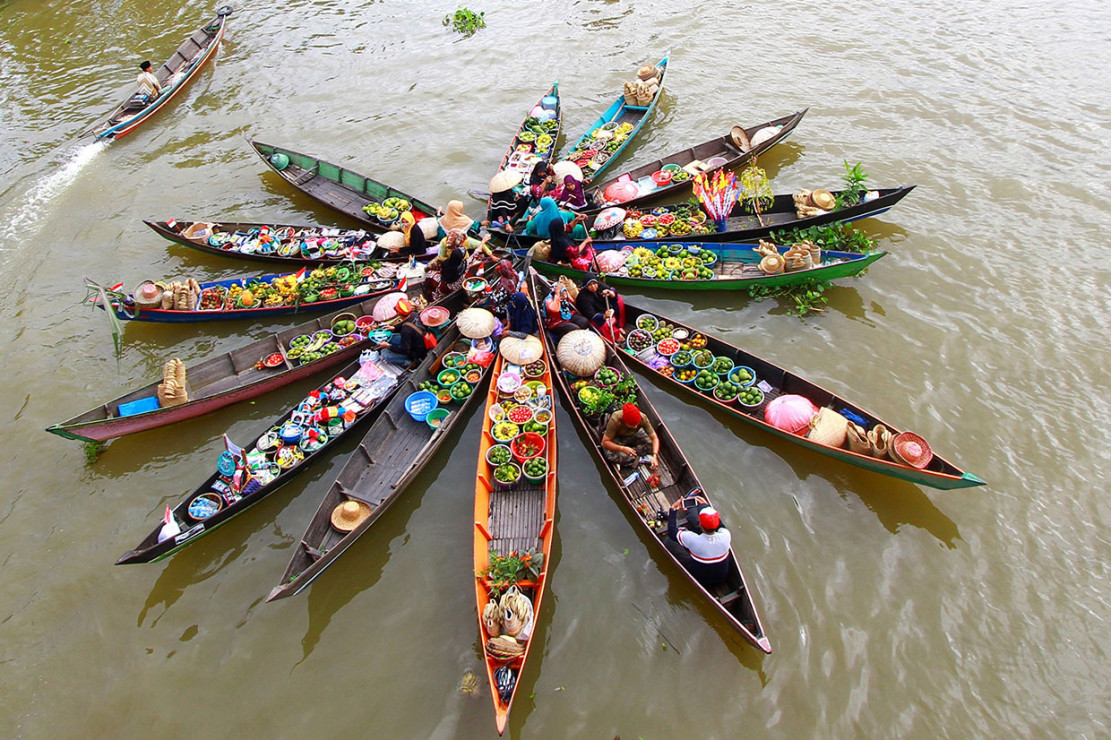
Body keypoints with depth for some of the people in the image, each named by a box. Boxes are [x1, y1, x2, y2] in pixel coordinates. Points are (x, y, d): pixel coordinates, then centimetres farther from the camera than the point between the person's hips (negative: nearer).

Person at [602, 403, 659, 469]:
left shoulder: (643, 418, -28)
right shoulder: (615, 420, -35)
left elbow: (654, 438, -22)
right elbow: (605, 442, -30)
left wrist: (655, 455, -37)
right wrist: (622, 448, -43)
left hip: (634, 436, 3)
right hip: (617, 438, -3)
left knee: (652, 444, -23)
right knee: (611, 455, -35)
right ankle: (640, 459, -21)